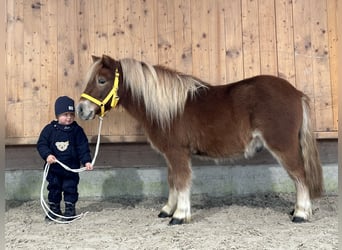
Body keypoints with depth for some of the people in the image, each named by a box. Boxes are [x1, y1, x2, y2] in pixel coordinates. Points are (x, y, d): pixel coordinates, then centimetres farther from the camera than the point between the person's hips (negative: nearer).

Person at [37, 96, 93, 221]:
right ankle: (54, 209, 28)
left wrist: (86, 161, -15)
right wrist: (47, 155, -22)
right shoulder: (49, 129, -5)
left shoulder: (77, 130, -6)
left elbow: (83, 147, -6)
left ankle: (70, 209, 21)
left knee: (70, 188, 7)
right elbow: (41, 144, -6)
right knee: (54, 188, 13)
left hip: (71, 168, -1)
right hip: (54, 167, 1)